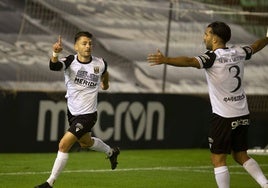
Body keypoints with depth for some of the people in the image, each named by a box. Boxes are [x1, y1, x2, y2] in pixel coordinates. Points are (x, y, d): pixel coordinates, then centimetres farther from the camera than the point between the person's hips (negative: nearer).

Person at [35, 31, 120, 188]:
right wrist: (55, 54, -59)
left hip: (88, 115, -4)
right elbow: (54, 66, -38)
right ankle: (111, 152, 58)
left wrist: (105, 84, 34)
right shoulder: (71, 61, -15)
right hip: (72, 111, 4)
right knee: (85, 142, 27)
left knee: (64, 145, -14)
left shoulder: (100, 64, -12)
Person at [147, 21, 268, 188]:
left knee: (218, 160, -1)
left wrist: (165, 60, -44)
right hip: (243, 115, 7)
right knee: (241, 156, 18)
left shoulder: (213, 57, -14)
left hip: (224, 116, -7)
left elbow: (189, 61, -33)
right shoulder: (238, 53, 7)